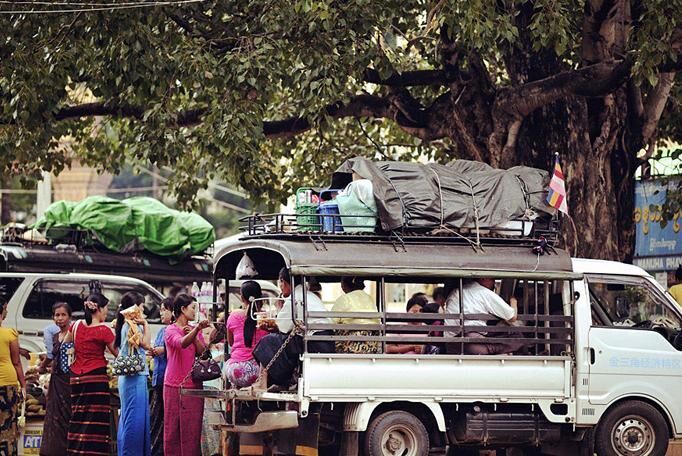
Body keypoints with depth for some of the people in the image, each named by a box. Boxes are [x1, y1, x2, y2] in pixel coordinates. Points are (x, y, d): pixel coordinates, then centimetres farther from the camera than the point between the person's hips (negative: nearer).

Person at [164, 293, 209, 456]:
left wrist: (195, 334, -7)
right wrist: (197, 329, -40)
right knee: (172, 427, -1)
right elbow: (182, 343, -24)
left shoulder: (195, 330, 14)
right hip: (174, 386, -4)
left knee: (192, 428, -1)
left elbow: (204, 353, 5)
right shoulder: (171, 330, -3)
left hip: (194, 385, 4)